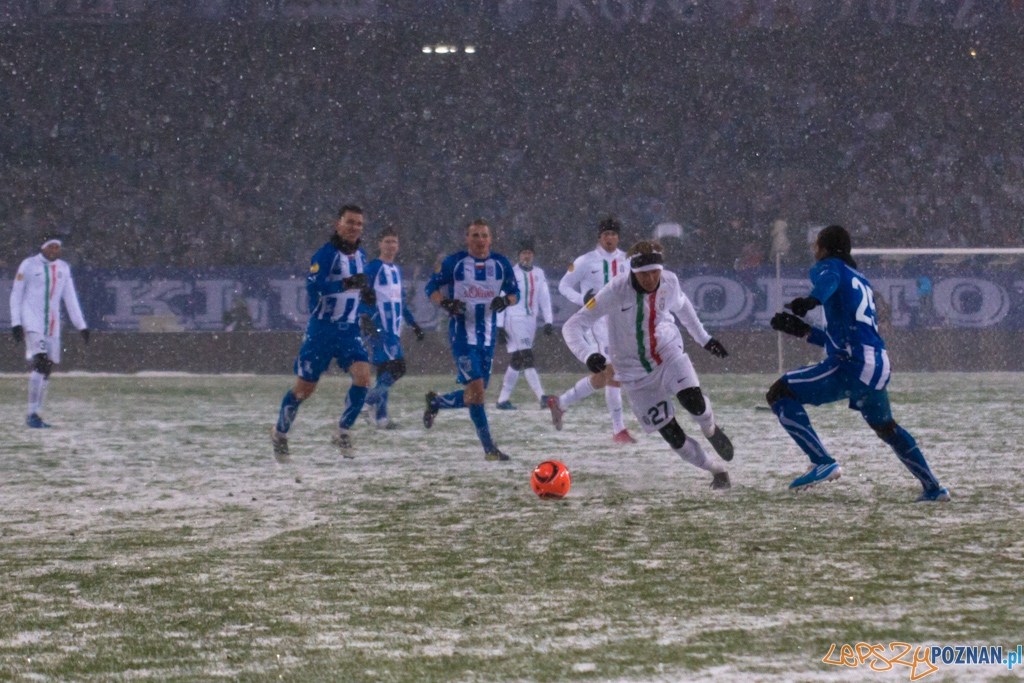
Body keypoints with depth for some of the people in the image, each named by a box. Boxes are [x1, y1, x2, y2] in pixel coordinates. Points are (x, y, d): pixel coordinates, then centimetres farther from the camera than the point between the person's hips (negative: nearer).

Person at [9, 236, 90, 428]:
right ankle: (32, 414, -17)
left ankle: (36, 414, 9)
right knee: (40, 362, -18)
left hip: (52, 325, 5)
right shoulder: (29, 265, -2)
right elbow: (16, 294, 1)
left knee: (47, 369, 2)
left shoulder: (63, 268, 11)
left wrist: (81, 325, 8)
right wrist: (16, 323, -8)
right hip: (32, 323, -5)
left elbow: (70, 298, 14)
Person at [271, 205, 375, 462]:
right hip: (322, 330, -5)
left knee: (363, 375, -17)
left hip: (349, 331, 5)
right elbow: (313, 286, -28)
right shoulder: (326, 254, -13)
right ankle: (280, 433, 27)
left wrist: (366, 296, 3)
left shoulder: (360, 256, 9)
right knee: (305, 388, 3)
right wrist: (346, 284, -39)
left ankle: (342, 433, -3)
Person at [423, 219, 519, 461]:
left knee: (476, 393, 8)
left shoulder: (501, 264, 4)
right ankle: (489, 448, -9)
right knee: (476, 388, -15)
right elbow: (432, 287, 2)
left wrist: (505, 300, -12)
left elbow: (514, 292, 11)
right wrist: (446, 302, -18)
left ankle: (435, 402, 35)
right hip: (462, 334, -5)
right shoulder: (454, 263, -5)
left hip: (488, 335, 5)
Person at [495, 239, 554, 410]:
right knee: (526, 358, -15)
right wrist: (499, 326, -9)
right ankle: (541, 397, -24)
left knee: (517, 361, 8)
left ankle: (503, 399, 14)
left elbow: (545, 298, 10)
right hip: (513, 319, -6)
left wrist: (548, 321, 0)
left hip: (530, 320, 6)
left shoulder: (539, 274, 10)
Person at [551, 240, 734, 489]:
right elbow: (572, 326, -26)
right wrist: (588, 354, -44)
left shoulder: (670, 282, -11)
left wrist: (704, 337, 22)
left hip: (669, 355, 2)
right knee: (673, 436, -6)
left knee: (693, 401, -27)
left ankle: (711, 430, 8)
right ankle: (716, 471, 17)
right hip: (635, 372, -2)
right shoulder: (615, 292, -24)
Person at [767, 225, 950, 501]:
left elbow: (828, 281, -22)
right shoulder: (862, 280, 30)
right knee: (886, 427, 33)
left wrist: (810, 300, -43)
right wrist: (803, 331, 33)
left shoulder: (830, 266, 6)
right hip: (879, 367, 9)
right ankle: (934, 488, 36)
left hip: (852, 365, -9)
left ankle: (823, 463, -18)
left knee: (780, 394, -7)